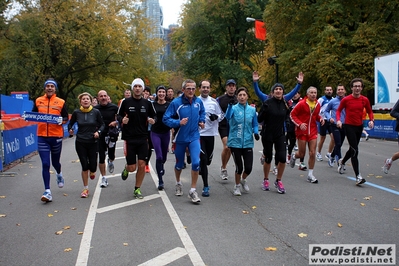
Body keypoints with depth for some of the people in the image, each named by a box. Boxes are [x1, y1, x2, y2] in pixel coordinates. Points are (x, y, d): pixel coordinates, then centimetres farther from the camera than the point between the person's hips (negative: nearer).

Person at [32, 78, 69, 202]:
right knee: (45, 164, -5)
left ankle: (59, 174, 51)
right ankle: (47, 192, 0)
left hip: (56, 136, 0)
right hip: (42, 136, 1)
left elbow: (66, 118, 5)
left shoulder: (61, 102, 1)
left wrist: (61, 121, -17)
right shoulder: (38, 101, 6)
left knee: (55, 162, 15)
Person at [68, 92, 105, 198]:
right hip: (80, 143, 0)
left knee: (92, 166, -1)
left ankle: (92, 171, 39)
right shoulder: (76, 112, -1)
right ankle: (85, 189, 16)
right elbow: (70, 124, 11)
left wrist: (98, 132, -13)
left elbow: (102, 124, 5)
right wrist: (70, 130, -9)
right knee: (84, 166, -1)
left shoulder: (96, 112, -5)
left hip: (93, 142, 0)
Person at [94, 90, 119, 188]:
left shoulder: (114, 107, -3)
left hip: (111, 134, -1)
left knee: (111, 155, -1)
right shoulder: (95, 109, 1)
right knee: (101, 157, 1)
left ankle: (110, 161, 39)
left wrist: (116, 122, -14)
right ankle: (103, 178, 14)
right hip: (100, 135, 1)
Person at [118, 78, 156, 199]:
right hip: (129, 139, -2)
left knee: (142, 165, -1)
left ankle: (137, 189, 17)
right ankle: (126, 168, 37)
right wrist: (122, 120, -16)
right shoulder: (125, 102, -2)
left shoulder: (147, 103, 4)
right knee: (132, 168, -1)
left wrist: (152, 120, -7)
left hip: (143, 139, 2)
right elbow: (118, 115, 6)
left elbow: (153, 116, 15)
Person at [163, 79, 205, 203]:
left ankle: (193, 190, 0)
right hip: (180, 138, -1)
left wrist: (202, 121, 4)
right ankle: (178, 183, 45)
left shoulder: (198, 102, -3)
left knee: (196, 162, -14)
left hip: (194, 137, 2)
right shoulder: (176, 102, -15)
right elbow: (166, 118, -14)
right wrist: (178, 122, -26)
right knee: (179, 164, 15)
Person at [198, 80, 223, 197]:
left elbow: (222, 115, 9)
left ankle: (201, 168, 47)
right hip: (198, 134, -3)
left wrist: (216, 117, -11)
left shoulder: (214, 101, 6)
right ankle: (206, 186, -1)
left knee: (208, 159, 14)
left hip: (210, 134, 3)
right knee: (203, 159, -8)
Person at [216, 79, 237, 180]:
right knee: (226, 146, -18)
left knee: (230, 148, 9)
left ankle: (224, 167, 28)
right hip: (223, 126, -3)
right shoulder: (220, 99, 0)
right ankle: (223, 168, 0)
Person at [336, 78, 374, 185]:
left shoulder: (365, 100, 0)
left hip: (359, 127, 5)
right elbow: (338, 110, 2)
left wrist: (371, 120, -8)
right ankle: (358, 176, -15)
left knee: (352, 149, 19)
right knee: (355, 150, -14)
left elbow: (369, 111, 10)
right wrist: (338, 120, -15)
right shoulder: (346, 99, -9)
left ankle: (342, 161, 49)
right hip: (349, 126, -5)